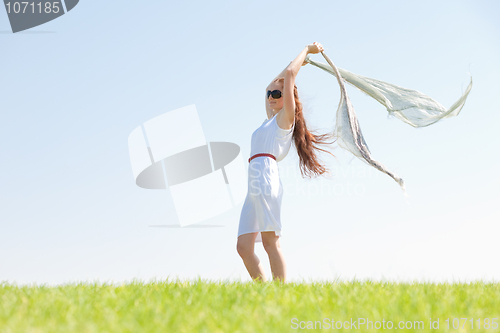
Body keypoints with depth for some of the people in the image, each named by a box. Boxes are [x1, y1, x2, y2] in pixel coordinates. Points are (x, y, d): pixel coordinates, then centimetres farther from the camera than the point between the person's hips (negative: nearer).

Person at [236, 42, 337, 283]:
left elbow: (289, 75, 3)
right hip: (255, 185, 8)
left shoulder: (286, 117, 7)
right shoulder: (271, 119, 28)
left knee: (270, 242, -14)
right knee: (243, 246, -1)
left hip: (266, 177, -8)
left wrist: (307, 51, 15)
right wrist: (297, 63, 45)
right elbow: (271, 85, 43)